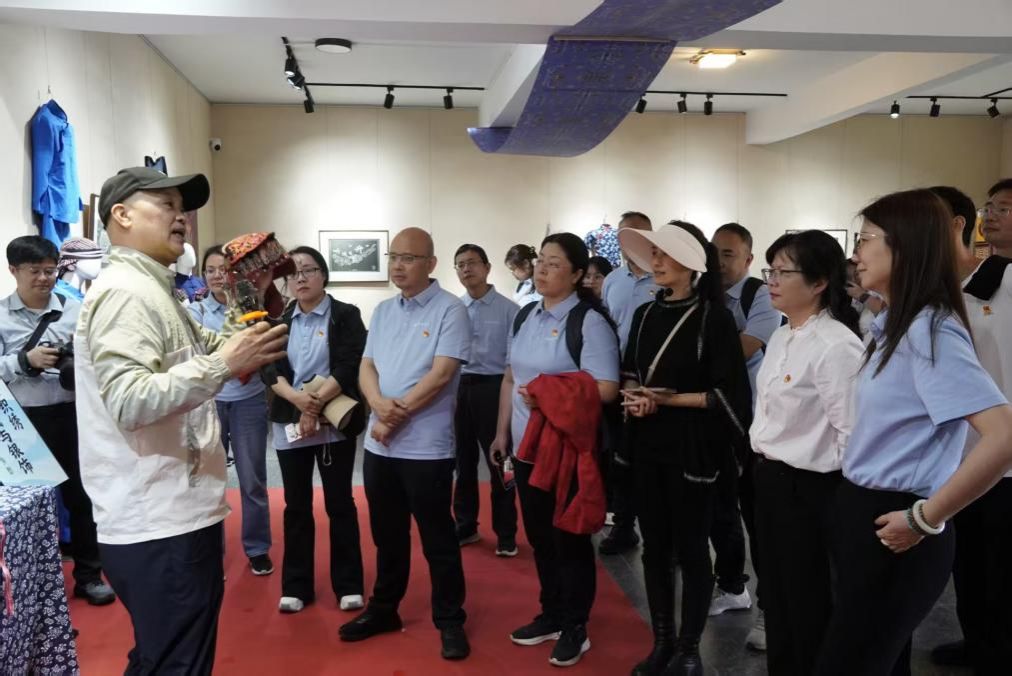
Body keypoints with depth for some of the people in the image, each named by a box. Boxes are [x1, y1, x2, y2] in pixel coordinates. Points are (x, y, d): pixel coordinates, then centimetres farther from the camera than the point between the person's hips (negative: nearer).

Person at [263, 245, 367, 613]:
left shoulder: (346, 316, -1)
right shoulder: (279, 321, 10)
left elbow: (349, 366, -11)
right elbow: (270, 370, 0)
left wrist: (317, 403, -18)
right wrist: (299, 398, -17)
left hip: (335, 423, -3)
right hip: (289, 423, 3)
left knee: (340, 503, 4)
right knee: (296, 506, 9)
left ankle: (348, 584, 15)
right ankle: (296, 586, 19)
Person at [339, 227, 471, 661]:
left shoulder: (449, 309, -8)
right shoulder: (382, 311, 12)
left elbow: (441, 373, -16)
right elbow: (367, 367, 6)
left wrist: (398, 414, -14)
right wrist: (380, 404, -15)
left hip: (426, 445, -6)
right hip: (379, 444, 6)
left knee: (437, 539, 5)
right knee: (387, 535, 19)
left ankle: (450, 622, 20)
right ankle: (383, 610, 34)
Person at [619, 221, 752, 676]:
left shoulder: (712, 317, -10)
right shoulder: (645, 314, 8)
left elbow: (727, 394, -14)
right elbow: (628, 375, 16)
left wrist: (668, 399, -15)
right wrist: (632, 395, -6)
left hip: (692, 448, -5)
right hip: (647, 445, 6)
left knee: (690, 547, 6)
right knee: (654, 545, 13)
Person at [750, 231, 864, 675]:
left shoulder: (836, 346, -21)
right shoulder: (781, 337, 8)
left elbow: (854, 436, -21)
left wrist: (846, 508, -12)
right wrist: (765, 466, 16)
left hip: (809, 489, -9)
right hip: (770, 480, 9)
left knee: (809, 606, 8)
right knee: (776, 597, 21)